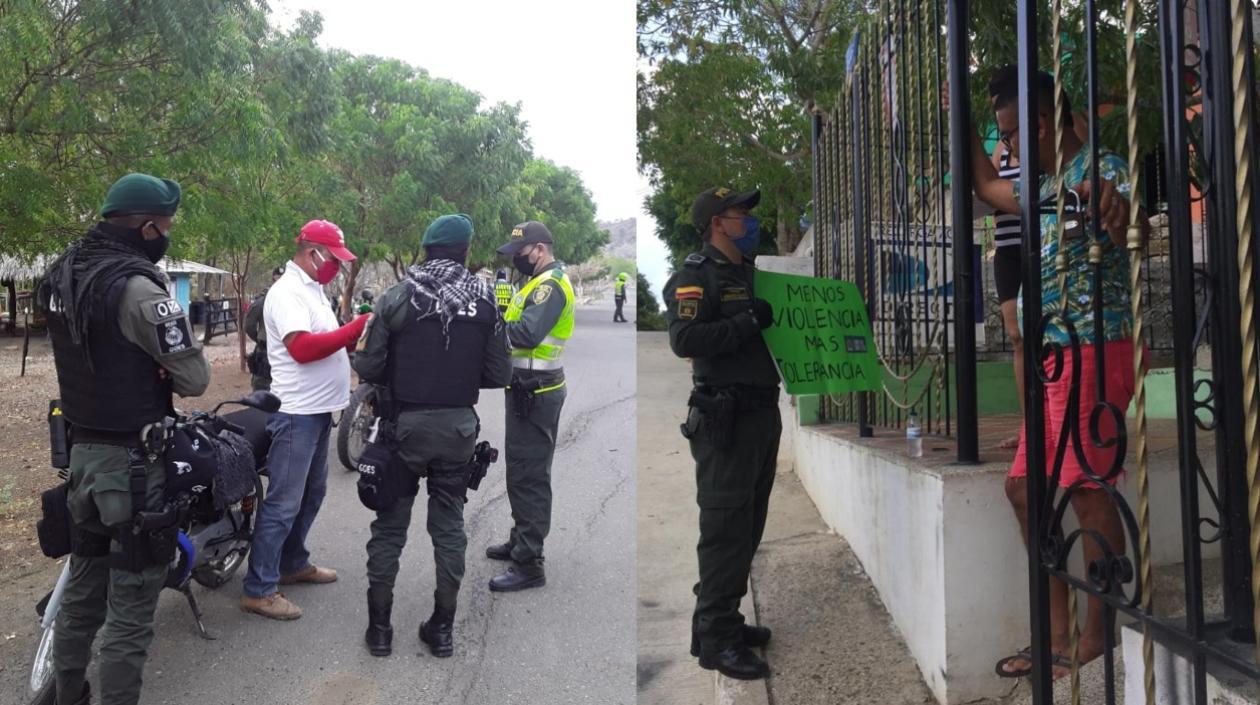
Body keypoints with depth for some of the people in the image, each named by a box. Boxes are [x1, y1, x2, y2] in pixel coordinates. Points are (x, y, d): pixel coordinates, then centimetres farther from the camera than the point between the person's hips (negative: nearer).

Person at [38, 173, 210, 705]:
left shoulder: (62, 274, 6)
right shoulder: (136, 288, -21)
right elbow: (194, 379, -19)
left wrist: (143, 370, 0)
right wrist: (163, 371, 1)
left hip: (81, 452, 9)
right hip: (132, 461, -9)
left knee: (83, 586, 21)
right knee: (130, 604, 0)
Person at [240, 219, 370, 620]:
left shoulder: (313, 290, 15)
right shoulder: (288, 292, -16)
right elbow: (302, 347, -28)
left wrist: (358, 339, 3)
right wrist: (358, 328, -25)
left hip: (318, 410, 10)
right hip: (297, 413, -10)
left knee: (311, 494, 20)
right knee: (283, 503, -6)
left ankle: (293, 563, 34)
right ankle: (258, 590, 1)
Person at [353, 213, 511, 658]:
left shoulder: (397, 297, -9)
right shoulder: (485, 301, -3)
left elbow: (366, 368, -9)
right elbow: (500, 375, -2)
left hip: (406, 423, -2)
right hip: (459, 426, 2)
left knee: (390, 527, 10)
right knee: (449, 525, 12)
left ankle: (379, 628, 18)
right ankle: (442, 629, 18)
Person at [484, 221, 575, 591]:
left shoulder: (551, 285, -17)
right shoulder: (540, 283, 17)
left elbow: (527, 334, -29)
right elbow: (519, 326, 13)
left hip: (535, 391, -11)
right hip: (528, 388, 11)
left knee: (529, 475, -7)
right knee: (521, 470, 20)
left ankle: (529, 564, -2)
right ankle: (520, 540, 34)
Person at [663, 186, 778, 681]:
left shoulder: (752, 274, 19)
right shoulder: (696, 275, -8)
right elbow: (684, 339, -24)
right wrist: (747, 322, -21)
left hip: (763, 413, 9)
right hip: (726, 419, -9)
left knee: (747, 528, 14)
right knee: (726, 528, -6)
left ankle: (719, 620, 25)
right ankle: (717, 640, 2)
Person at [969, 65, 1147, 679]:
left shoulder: (1099, 168, -9)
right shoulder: (1046, 187, 19)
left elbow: (1137, 231, -29)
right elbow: (988, 187, 37)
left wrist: (1117, 207, -52)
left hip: (1091, 352, -10)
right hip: (1054, 355, 10)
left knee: (1090, 492, -6)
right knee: (1024, 487, 10)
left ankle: (1097, 638, 6)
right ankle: (1058, 633, 17)